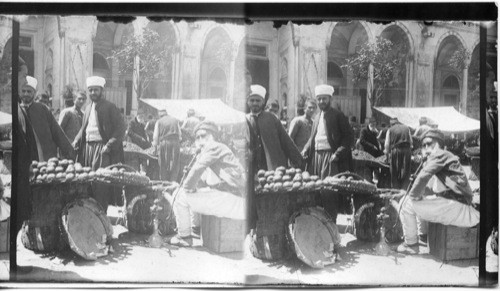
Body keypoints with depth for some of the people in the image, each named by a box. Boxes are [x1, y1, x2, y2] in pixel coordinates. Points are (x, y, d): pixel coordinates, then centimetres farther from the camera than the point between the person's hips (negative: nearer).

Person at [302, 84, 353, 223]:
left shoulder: (338, 115, -3)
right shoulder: (317, 117, 18)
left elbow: (348, 137, -8)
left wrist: (338, 154, -16)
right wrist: (306, 150, 5)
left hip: (331, 158, -7)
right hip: (316, 156, 7)